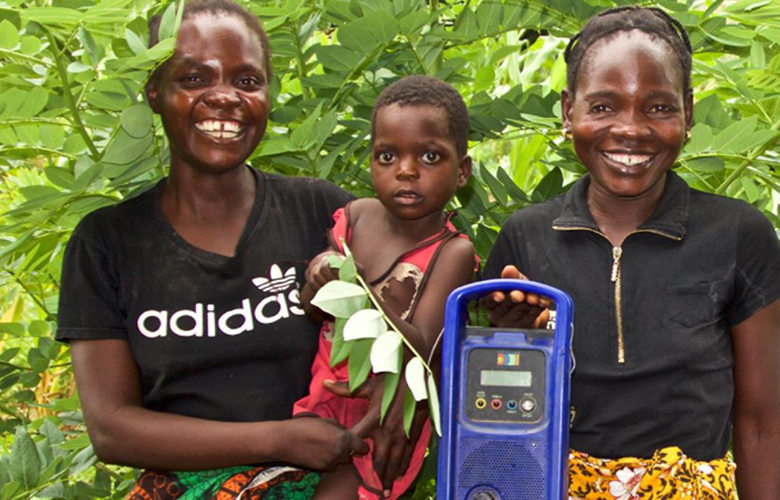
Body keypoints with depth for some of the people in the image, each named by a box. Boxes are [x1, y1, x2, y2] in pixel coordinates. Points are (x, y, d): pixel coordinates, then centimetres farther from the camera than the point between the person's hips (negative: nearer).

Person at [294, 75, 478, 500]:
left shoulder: (452, 253, -15)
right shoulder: (356, 216, -1)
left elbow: (421, 349, -22)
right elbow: (310, 315, 5)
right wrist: (317, 284, -18)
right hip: (327, 391, 5)